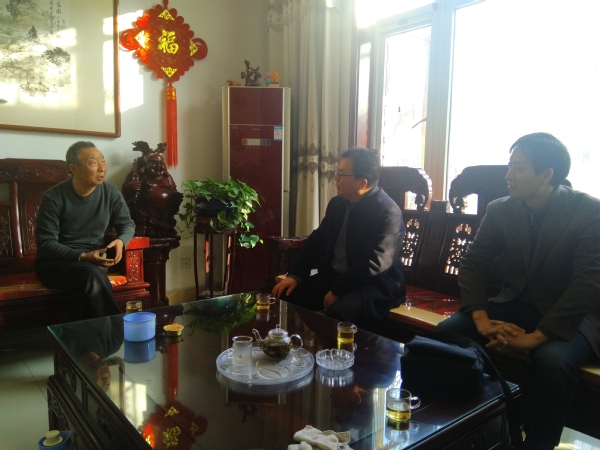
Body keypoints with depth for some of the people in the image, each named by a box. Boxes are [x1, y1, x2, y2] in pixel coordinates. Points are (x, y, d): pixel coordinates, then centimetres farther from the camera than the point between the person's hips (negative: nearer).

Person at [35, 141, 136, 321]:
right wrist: (82, 257, -26)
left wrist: (121, 241, -13)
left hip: (95, 262, 3)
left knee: (92, 279, -33)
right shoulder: (53, 198, -13)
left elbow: (127, 224, 10)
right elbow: (46, 244, -13)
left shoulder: (110, 193, -2)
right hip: (56, 262, -3)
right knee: (92, 275, -34)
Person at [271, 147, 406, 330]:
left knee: (338, 312, -35)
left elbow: (375, 263, -24)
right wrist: (295, 275, -1)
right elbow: (317, 240, 11)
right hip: (333, 275, 7)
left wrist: (337, 290, -22)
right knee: (286, 296, -9)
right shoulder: (337, 203, 6)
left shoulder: (388, 212, -17)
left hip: (375, 284, -7)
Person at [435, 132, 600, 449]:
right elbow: (472, 265, -3)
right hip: (516, 305, 4)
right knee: (446, 333, -17)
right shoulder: (500, 210, -2)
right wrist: (482, 320, -18)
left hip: (572, 317, -3)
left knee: (553, 362, -36)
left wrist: (535, 337, -26)